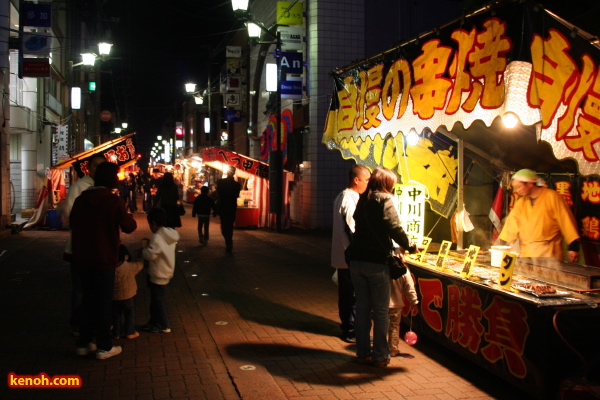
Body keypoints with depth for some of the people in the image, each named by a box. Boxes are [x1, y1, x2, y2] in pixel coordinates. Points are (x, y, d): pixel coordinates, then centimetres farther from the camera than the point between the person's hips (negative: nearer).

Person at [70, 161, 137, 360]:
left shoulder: (80, 199, 1)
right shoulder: (114, 201, -15)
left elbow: (73, 224, 12)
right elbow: (129, 227, -7)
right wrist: (129, 216, 13)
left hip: (83, 258, 5)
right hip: (105, 259, -5)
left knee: (88, 300, 17)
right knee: (104, 301, 5)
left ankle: (84, 343, 23)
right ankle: (104, 347, 11)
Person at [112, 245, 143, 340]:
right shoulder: (130, 267, -17)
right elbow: (140, 264, 3)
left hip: (114, 298, 2)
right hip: (127, 297, -1)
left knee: (116, 316, 16)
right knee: (130, 314, 14)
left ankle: (117, 333, 22)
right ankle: (130, 332, 17)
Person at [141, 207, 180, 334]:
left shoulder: (157, 237, -24)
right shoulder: (170, 234, 5)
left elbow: (151, 254, -27)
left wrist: (143, 250, -9)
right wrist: (150, 245, 7)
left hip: (159, 275, -9)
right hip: (166, 271, 9)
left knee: (158, 299, 3)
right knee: (156, 298, 20)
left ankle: (163, 326, 13)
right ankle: (154, 322, 32)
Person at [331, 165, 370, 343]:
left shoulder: (341, 197, 14)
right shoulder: (350, 200, -19)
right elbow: (352, 231, -22)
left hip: (341, 255, 10)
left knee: (345, 294, 18)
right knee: (354, 296, -1)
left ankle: (346, 326, 29)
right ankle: (351, 331, 7)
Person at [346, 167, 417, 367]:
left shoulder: (362, 200, 12)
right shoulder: (384, 200, -8)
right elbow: (394, 228, -18)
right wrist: (409, 246, -4)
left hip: (356, 260, 6)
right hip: (376, 262, -6)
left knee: (362, 307, 12)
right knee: (381, 310, 4)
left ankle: (363, 352, 19)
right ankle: (380, 356, 10)